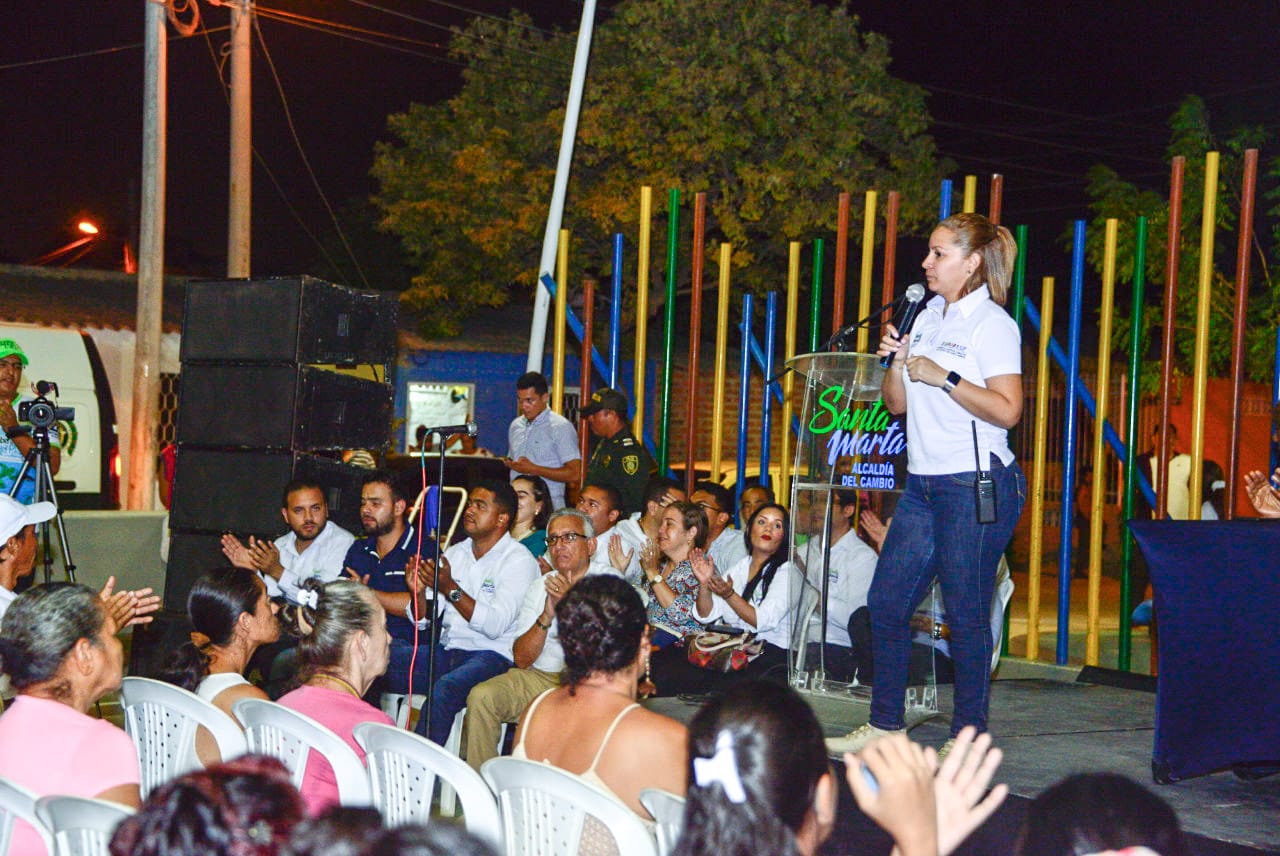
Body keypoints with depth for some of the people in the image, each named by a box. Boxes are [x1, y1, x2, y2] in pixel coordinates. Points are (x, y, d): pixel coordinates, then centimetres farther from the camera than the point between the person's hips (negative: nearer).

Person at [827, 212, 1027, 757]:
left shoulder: (992, 324, -7)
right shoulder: (927, 318, 15)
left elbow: (1007, 410, -16)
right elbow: (895, 403, 17)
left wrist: (944, 377, -18)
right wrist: (896, 361, 0)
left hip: (976, 486, -8)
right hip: (924, 483, 8)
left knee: (966, 614, -2)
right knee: (886, 600, 6)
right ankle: (884, 725, 16)